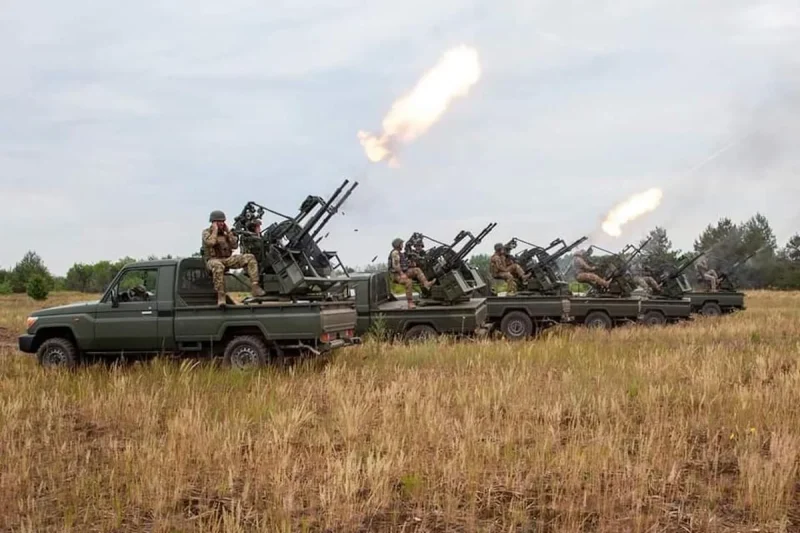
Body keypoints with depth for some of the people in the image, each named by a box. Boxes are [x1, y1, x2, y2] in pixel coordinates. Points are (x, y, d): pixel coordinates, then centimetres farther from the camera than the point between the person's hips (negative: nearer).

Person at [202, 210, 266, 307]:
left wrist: (228, 231, 0)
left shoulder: (225, 232, 13)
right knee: (218, 266, -44)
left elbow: (235, 245, 3)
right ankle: (221, 297, -41)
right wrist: (215, 230, -12)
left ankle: (255, 288, -21)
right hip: (213, 260, -6)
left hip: (227, 259, 6)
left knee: (250, 258, -12)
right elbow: (210, 243, -23)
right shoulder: (206, 232, -1)